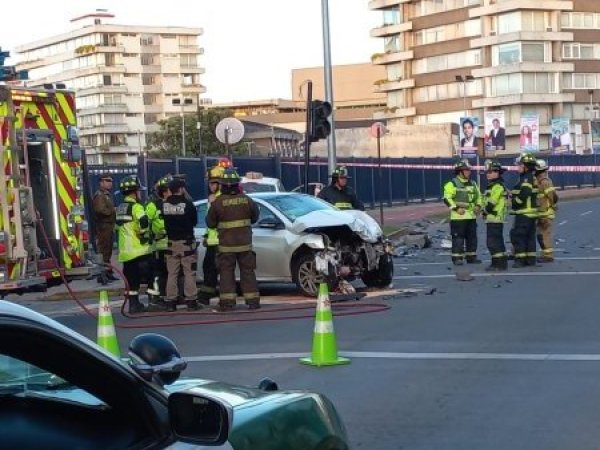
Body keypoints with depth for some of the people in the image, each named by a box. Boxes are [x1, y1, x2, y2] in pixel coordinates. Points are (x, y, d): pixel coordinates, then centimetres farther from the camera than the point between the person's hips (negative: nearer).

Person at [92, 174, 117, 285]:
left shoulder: (107, 194, 20)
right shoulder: (99, 195, -13)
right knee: (104, 251, -12)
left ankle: (108, 273, 24)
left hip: (109, 226, 11)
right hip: (103, 226, -11)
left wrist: (115, 211, 9)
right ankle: (102, 275, -14)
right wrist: (114, 211, -15)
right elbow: (101, 210, -25)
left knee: (108, 251, 16)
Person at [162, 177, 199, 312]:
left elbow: (162, 222, 3)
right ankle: (191, 301, 1)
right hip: (186, 242, -3)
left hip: (171, 243, 3)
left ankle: (170, 301, 9)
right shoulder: (188, 204, -12)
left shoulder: (164, 205, -4)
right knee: (189, 273, 2)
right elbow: (195, 221, -1)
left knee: (172, 274, 9)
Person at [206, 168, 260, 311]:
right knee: (247, 271, 9)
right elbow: (255, 216, 12)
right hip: (245, 243, 2)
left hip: (226, 244, -2)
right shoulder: (246, 200, -2)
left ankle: (227, 301, 0)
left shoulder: (218, 202, -10)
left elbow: (210, 223, -2)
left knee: (226, 272, 5)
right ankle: (252, 300, 9)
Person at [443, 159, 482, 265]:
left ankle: (471, 256, 18)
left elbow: (478, 197, 24)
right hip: (458, 216, -7)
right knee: (458, 237, -6)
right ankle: (457, 258, -2)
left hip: (471, 215, 7)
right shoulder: (452, 184, -6)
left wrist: (478, 206, 6)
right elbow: (447, 198, -11)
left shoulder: (473, 184, 15)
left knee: (472, 237, 9)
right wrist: (456, 208, -18)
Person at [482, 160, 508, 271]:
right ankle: (502, 263, 21)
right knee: (498, 241, 15)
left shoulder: (497, 186, -15)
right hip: (494, 218, 11)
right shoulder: (492, 186, 19)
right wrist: (485, 212, 10)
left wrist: (485, 211, -6)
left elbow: (491, 203, -20)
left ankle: (497, 263, -10)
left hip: (495, 218, -11)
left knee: (493, 242, -11)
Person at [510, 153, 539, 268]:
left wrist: (514, 202, -12)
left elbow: (523, 194, -26)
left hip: (524, 213, -11)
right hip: (531, 212, 11)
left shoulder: (527, 179, -16)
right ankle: (531, 258, 16)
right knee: (530, 236, 13)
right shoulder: (532, 178, 17)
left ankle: (520, 259, -8)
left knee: (518, 236, -7)